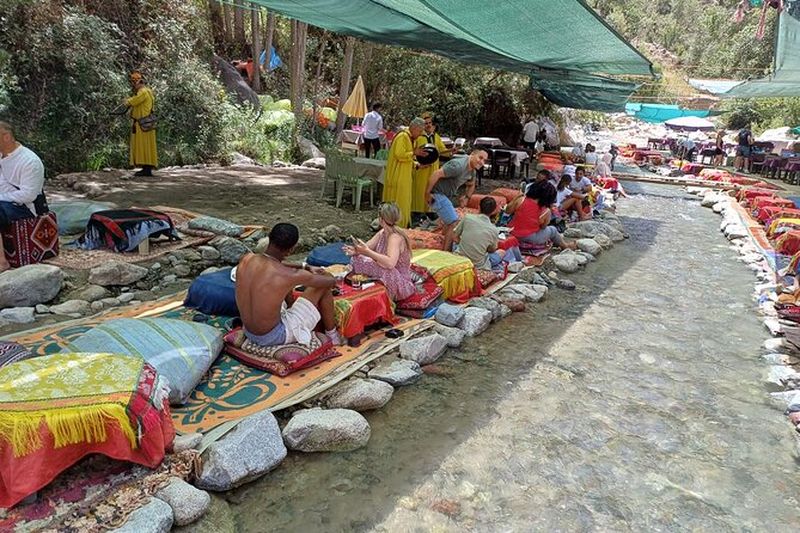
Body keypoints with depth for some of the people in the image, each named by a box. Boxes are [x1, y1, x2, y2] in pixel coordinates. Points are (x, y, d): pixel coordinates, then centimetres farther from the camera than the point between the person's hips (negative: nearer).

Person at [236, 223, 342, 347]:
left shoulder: (246, 259, -10)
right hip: (275, 336, -7)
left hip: (248, 333, 7)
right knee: (323, 287, 1)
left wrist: (305, 268, 14)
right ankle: (332, 336, 22)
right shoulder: (290, 275, -27)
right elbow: (331, 281, -9)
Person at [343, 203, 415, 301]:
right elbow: (367, 247, 3)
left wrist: (367, 252, -36)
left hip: (399, 285, -8)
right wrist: (355, 251, -19)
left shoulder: (395, 237, -26)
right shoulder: (382, 233, 0)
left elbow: (390, 263, -40)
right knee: (356, 259, 2)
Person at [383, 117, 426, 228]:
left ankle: (403, 225, 18)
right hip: (398, 176, -10)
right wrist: (414, 153, -16)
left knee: (404, 201, 12)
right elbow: (400, 155, -23)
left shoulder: (410, 138, 17)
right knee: (398, 202, -5)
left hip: (405, 176, 10)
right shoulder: (402, 137, -13)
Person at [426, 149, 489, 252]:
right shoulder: (458, 166, -26)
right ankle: (446, 253, -8)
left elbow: (471, 185, 28)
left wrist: (466, 197, 15)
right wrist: (427, 193, -24)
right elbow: (436, 174, -29)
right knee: (454, 223, -14)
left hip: (448, 195, 10)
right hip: (437, 193, -10)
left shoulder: (472, 170, 6)